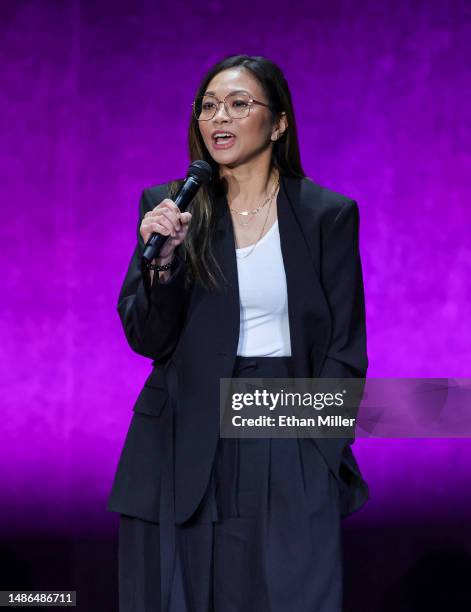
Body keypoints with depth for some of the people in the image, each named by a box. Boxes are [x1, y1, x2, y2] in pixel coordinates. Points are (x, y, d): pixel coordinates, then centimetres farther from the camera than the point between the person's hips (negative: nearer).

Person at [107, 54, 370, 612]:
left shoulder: (329, 214, 2)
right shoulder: (167, 206, 4)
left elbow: (345, 350, 2)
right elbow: (146, 339, 1)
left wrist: (314, 454, -7)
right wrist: (164, 259, -16)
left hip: (291, 446, -1)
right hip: (184, 447, 1)